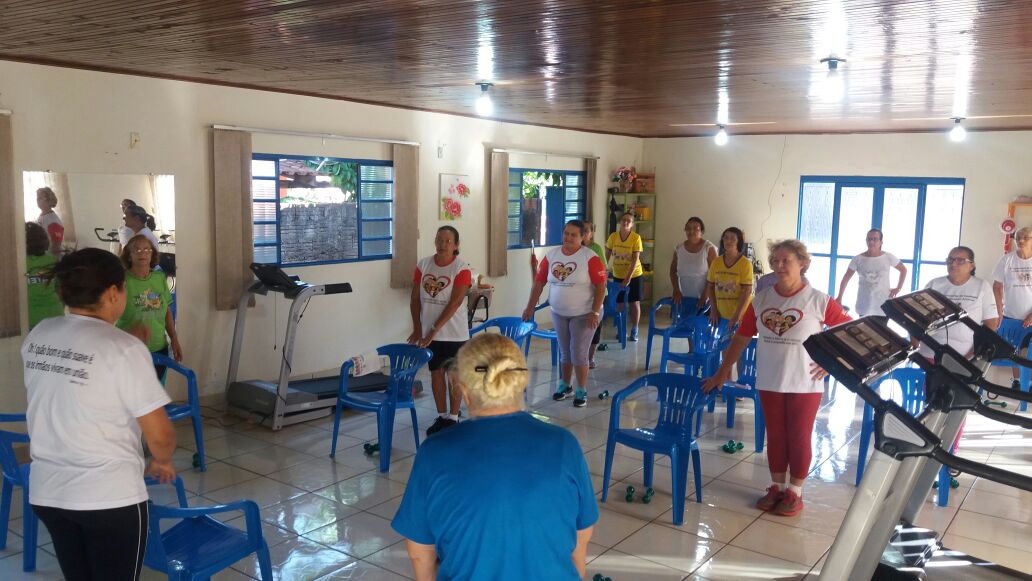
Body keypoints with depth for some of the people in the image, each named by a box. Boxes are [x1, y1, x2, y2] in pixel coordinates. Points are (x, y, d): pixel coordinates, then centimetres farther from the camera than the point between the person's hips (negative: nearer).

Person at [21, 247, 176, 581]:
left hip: (46, 492, 6)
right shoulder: (123, 349, -19)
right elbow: (160, 434, -17)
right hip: (110, 498, -6)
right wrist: (162, 462, 3)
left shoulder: (37, 337, 1)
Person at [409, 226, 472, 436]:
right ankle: (441, 417, 25)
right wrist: (417, 329, -3)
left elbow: (454, 303, -19)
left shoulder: (461, 269, -12)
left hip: (454, 333, -4)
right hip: (428, 332, 4)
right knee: (436, 373, 12)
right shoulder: (423, 264, 0)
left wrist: (434, 329, -22)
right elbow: (415, 299, 3)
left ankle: (453, 419, 18)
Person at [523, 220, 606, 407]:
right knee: (564, 352, 15)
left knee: (579, 353, -2)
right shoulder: (551, 256, 0)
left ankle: (582, 391, 13)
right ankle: (565, 385, 31)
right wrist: (530, 307, 2)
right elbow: (539, 282, 4)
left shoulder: (590, 258, -14)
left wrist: (595, 312, -21)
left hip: (583, 314, -4)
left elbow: (601, 286, -15)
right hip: (558, 313, 4)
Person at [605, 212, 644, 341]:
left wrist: (628, 278, -24)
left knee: (634, 302, 1)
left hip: (634, 275, -2)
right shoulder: (613, 236, -6)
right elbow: (607, 256, -1)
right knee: (619, 303, 7)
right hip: (618, 275, 3)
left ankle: (634, 330, 13)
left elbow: (635, 259, -18)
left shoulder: (636, 238, -14)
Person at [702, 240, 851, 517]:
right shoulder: (761, 300, 1)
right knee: (775, 436, 13)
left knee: (799, 438, 8)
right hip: (769, 383, 3)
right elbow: (741, 338, 5)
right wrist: (722, 372, 5)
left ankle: (795, 493, 23)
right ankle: (776, 488, 29)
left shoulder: (819, 301, -10)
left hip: (805, 385, -3)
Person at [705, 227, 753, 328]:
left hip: (741, 315, -3)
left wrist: (737, 315, -16)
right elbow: (710, 286, 9)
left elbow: (747, 291, -12)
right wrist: (713, 310, 3)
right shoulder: (716, 262, 4)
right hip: (721, 315, 3)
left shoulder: (745, 264, -9)